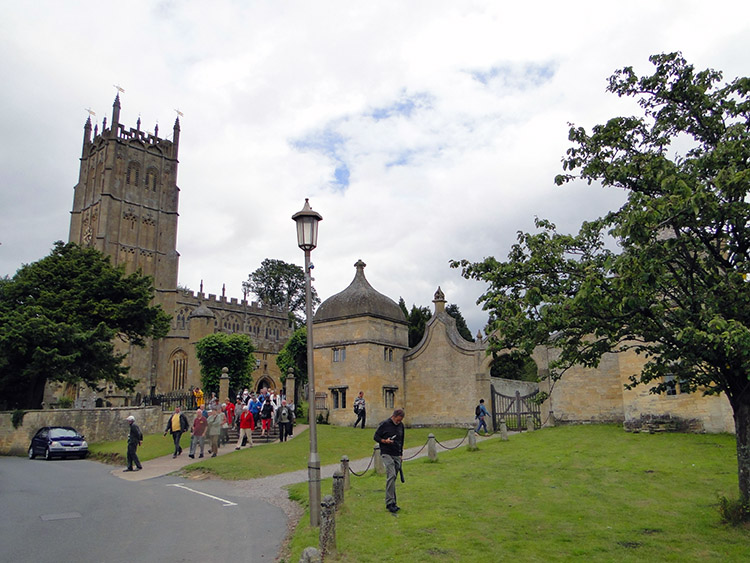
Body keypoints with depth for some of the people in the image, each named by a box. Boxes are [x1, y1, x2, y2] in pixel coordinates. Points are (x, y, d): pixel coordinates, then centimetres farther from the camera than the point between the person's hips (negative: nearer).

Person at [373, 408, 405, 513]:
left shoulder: (401, 425, 11)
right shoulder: (384, 424, -6)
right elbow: (375, 437, -1)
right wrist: (384, 441, -18)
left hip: (397, 455, 5)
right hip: (387, 454, -5)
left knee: (393, 478, 6)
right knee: (391, 476, -18)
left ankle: (392, 502, 12)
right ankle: (390, 502, -17)